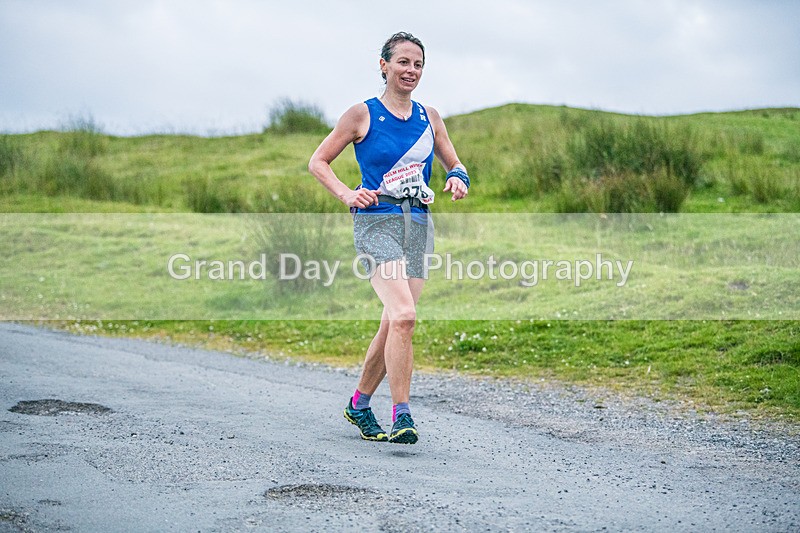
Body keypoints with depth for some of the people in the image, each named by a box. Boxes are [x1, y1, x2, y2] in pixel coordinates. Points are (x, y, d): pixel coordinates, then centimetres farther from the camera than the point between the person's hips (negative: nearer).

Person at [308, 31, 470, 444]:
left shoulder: (429, 117, 13)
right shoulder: (363, 114, 0)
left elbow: (454, 165, 21)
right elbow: (318, 162, 5)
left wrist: (458, 180, -2)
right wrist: (347, 194, -11)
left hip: (418, 226, 5)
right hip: (376, 222, -5)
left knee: (394, 325, 7)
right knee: (403, 315, -23)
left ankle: (359, 403, 27)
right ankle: (401, 416, -19)